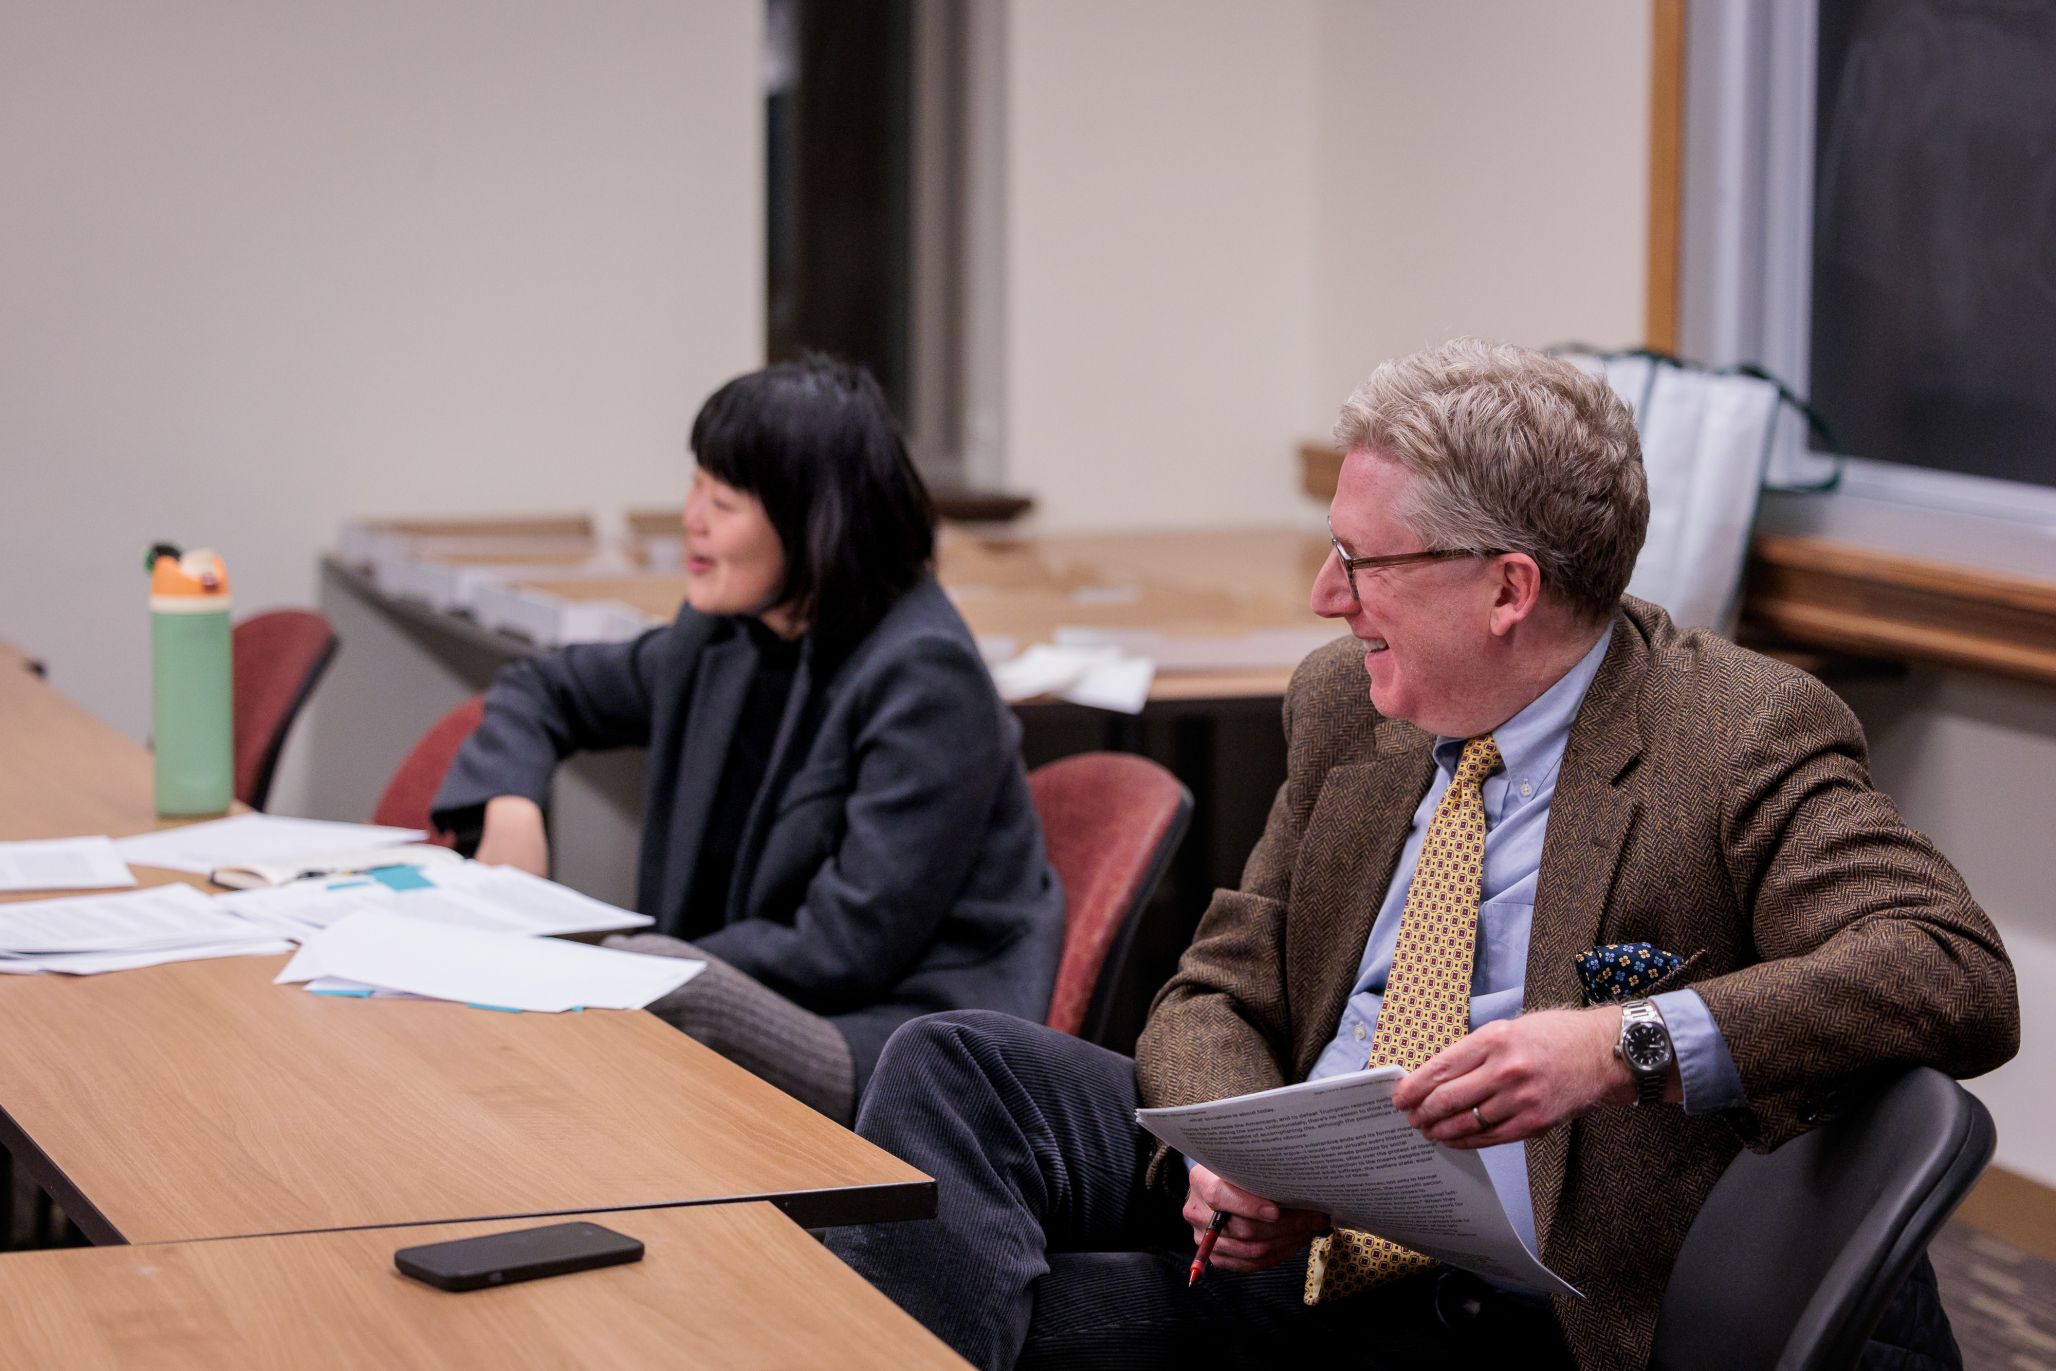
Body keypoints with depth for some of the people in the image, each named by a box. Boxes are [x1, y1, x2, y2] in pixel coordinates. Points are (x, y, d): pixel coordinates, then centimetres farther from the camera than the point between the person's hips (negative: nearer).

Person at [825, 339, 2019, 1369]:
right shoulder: (1343, 705, 10)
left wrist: (1629, 1045, -33)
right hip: (1287, 1222, 7)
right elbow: (1218, 995, 13)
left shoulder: (1748, 737, -9)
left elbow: (1961, 978, -21)